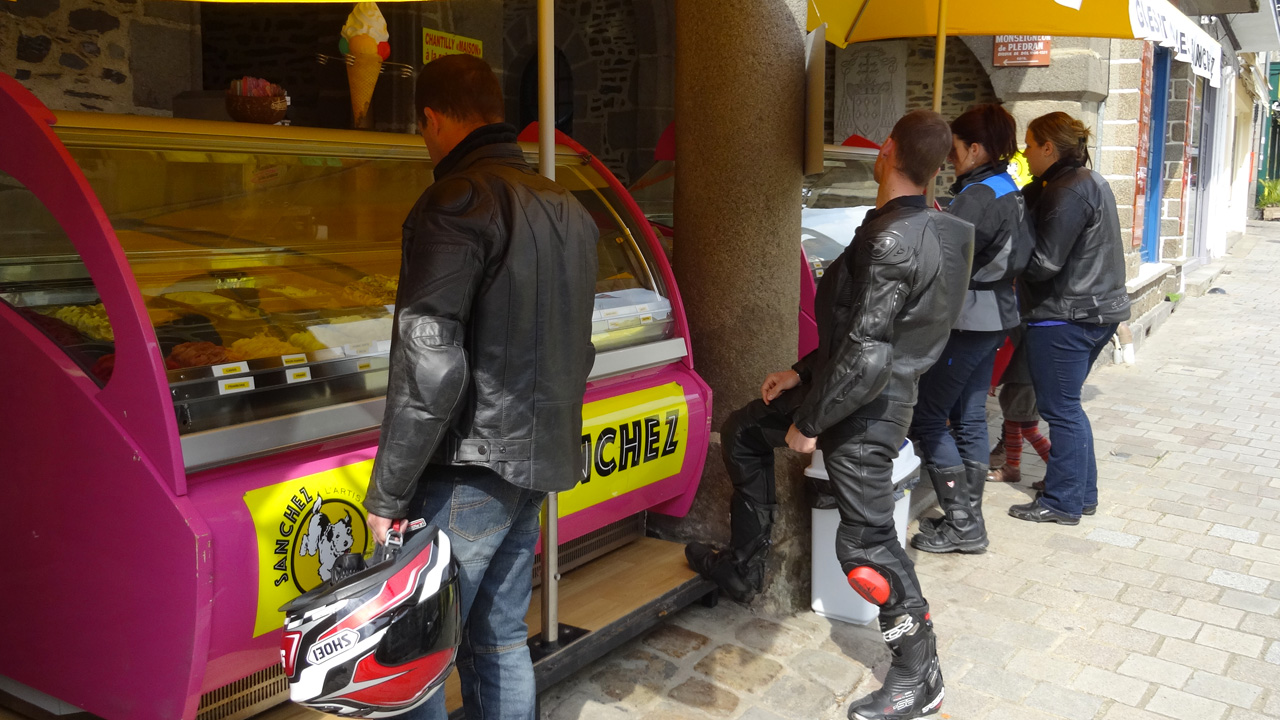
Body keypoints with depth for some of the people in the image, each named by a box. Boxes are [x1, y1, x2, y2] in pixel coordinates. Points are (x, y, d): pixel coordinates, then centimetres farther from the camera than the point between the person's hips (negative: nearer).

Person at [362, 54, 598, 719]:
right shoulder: (569, 209, 14)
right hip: (539, 461, 9)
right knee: (500, 636, 19)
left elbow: (429, 368, -21)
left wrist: (385, 495, -15)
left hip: (470, 467, -9)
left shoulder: (456, 201, -14)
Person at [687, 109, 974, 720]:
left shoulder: (891, 239, -25)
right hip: (858, 385, 10)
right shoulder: (919, 229, 7)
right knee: (742, 432, 20)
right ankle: (743, 562, 31)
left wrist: (809, 422, -17)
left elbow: (865, 352, -28)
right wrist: (802, 373, 14)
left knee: (865, 544, -2)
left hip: (867, 409, -10)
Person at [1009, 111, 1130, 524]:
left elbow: (1042, 263, -21)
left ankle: (1062, 502, 10)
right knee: (1067, 405, 19)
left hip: (1065, 316, -10)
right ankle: (1083, 492, 29)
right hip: (1097, 309, 10)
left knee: (1060, 408, 0)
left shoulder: (1068, 192, -19)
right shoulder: (1090, 182, 14)